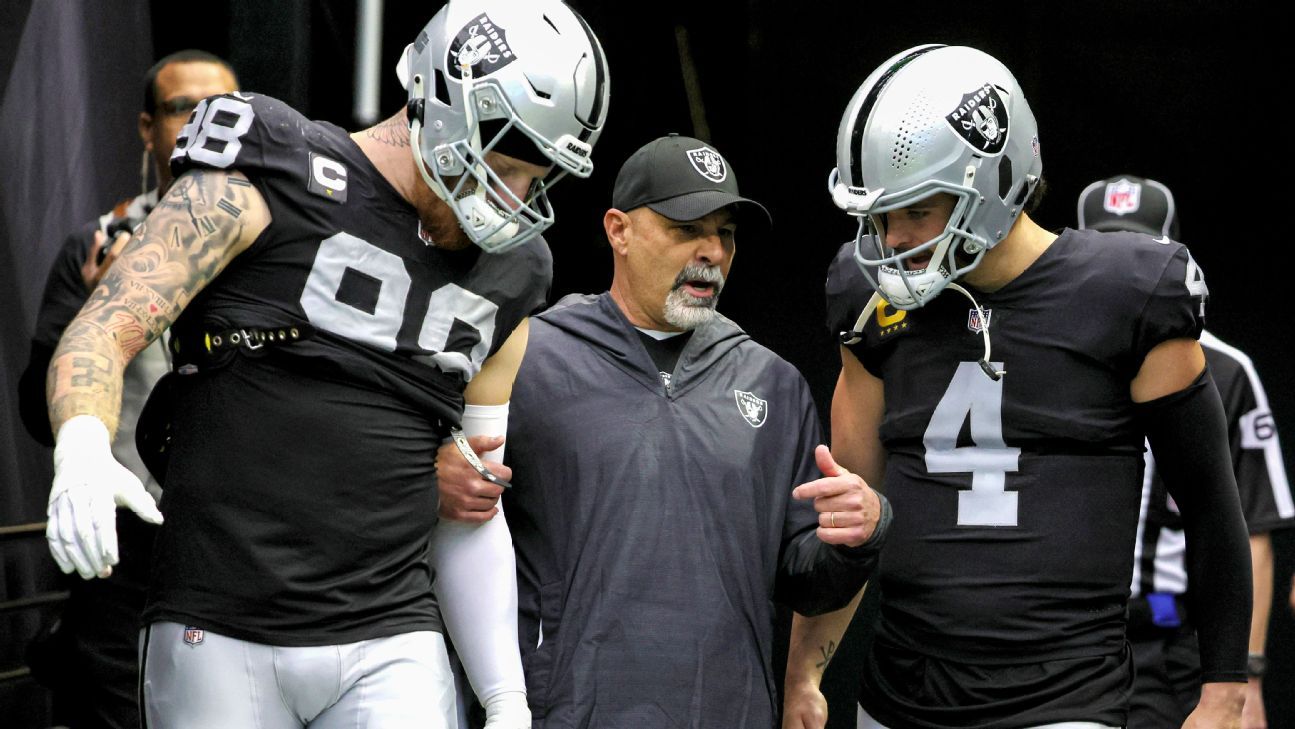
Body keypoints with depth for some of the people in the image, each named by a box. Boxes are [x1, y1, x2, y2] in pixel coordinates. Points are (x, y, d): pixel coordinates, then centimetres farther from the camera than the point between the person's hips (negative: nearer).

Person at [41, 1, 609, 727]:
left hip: (390, 652, 4)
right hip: (218, 641, -4)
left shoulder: (504, 278, 13)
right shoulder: (271, 183, -3)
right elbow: (104, 333, -8)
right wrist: (83, 451, -30)